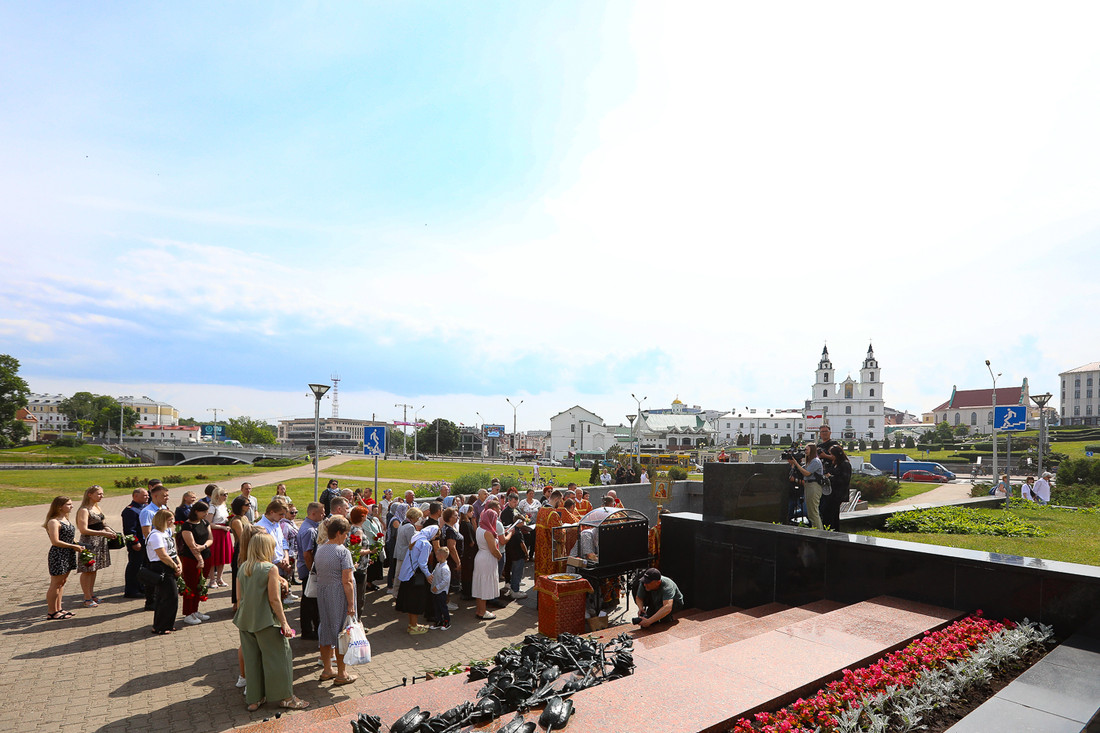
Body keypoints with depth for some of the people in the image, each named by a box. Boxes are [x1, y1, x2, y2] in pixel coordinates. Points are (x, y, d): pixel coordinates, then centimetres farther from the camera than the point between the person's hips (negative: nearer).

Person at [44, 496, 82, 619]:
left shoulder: (65, 519, 13)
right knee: (55, 584, 0)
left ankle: (58, 609, 24)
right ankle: (51, 612, 9)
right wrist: (73, 546, -17)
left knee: (62, 582, 15)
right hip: (58, 555, -9)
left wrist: (78, 544, 6)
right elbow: (55, 542, -21)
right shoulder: (53, 522, -16)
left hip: (68, 556, 9)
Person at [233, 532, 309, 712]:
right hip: (266, 621, -6)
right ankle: (285, 697, 13)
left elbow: (239, 595, 9)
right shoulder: (271, 569, -15)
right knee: (278, 657, 5)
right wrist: (284, 622, -10)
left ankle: (253, 699, 25)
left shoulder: (242, 568, 3)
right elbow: (274, 599, -16)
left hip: (245, 621, 7)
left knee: (251, 659, 16)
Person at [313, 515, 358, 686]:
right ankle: (341, 674, 12)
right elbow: (347, 581, -19)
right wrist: (351, 604, -15)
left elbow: (318, 572, 14)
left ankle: (326, 670, 29)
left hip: (322, 593, 7)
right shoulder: (343, 551, -17)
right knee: (341, 632, 3)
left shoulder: (319, 550, 6)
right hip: (339, 595, -7)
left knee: (325, 629, 17)